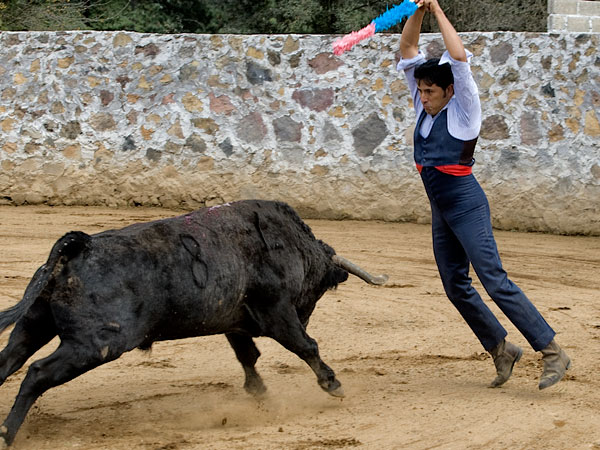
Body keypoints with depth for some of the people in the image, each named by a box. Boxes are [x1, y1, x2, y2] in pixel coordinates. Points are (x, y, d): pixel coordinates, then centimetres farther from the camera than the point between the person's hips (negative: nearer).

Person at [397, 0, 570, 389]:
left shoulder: (463, 110, -9)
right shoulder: (426, 107, 9)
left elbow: (459, 57, -22)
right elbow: (409, 50, 9)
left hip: (467, 206, -8)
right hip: (440, 211, 8)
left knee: (494, 281, -14)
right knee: (456, 288, 9)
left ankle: (552, 352, -13)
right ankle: (501, 350, 21)